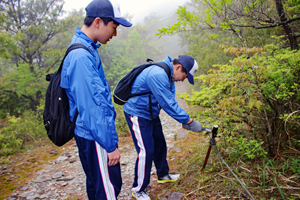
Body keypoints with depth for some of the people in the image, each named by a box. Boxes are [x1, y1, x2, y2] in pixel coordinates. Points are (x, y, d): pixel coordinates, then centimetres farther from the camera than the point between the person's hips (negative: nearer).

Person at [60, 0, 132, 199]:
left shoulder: (87, 50, 9)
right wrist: (111, 145, -18)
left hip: (89, 135, 10)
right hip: (96, 138, -10)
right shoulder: (82, 56, -23)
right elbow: (92, 107, -25)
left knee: (96, 183, 24)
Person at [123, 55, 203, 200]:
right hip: (137, 115, -10)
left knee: (160, 145, 19)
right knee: (146, 151, -8)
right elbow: (168, 105, -30)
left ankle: (163, 175, 40)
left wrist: (184, 120, -8)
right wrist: (189, 121, -24)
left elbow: (171, 101, 3)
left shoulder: (168, 76, 3)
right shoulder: (158, 75, -30)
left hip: (151, 114, 10)